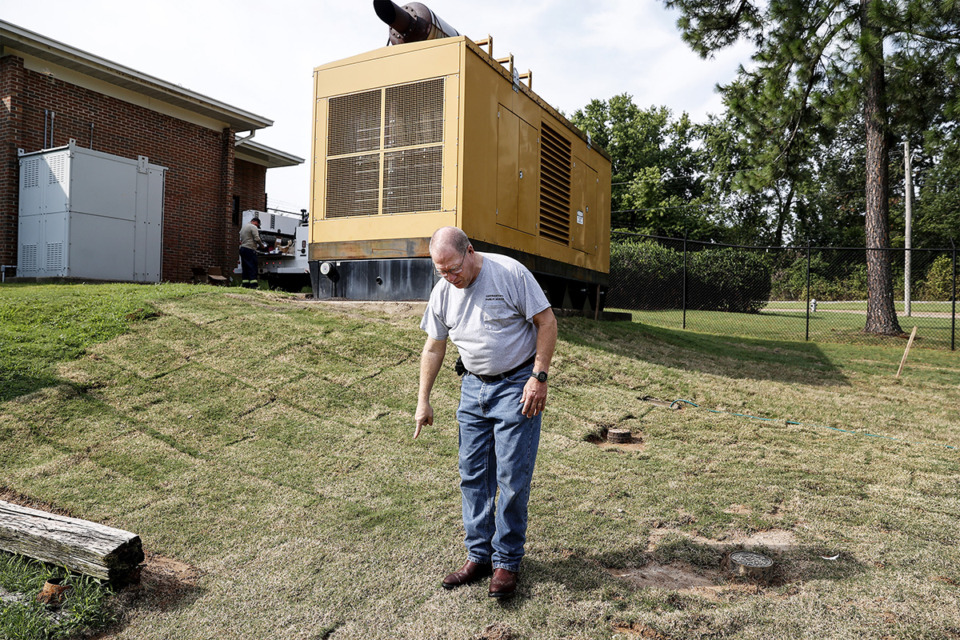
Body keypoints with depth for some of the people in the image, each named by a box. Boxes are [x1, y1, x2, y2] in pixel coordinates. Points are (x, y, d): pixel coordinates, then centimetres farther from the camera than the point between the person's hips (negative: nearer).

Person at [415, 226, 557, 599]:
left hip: (516, 385, -5)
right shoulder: (442, 292, 2)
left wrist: (539, 377, -15)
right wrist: (423, 400, 10)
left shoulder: (510, 273, -14)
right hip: (473, 387, 6)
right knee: (472, 476, 9)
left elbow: (546, 322, -10)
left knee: (512, 479, -3)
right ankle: (479, 556, 23)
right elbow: (433, 348, 10)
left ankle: (507, 562, 13)